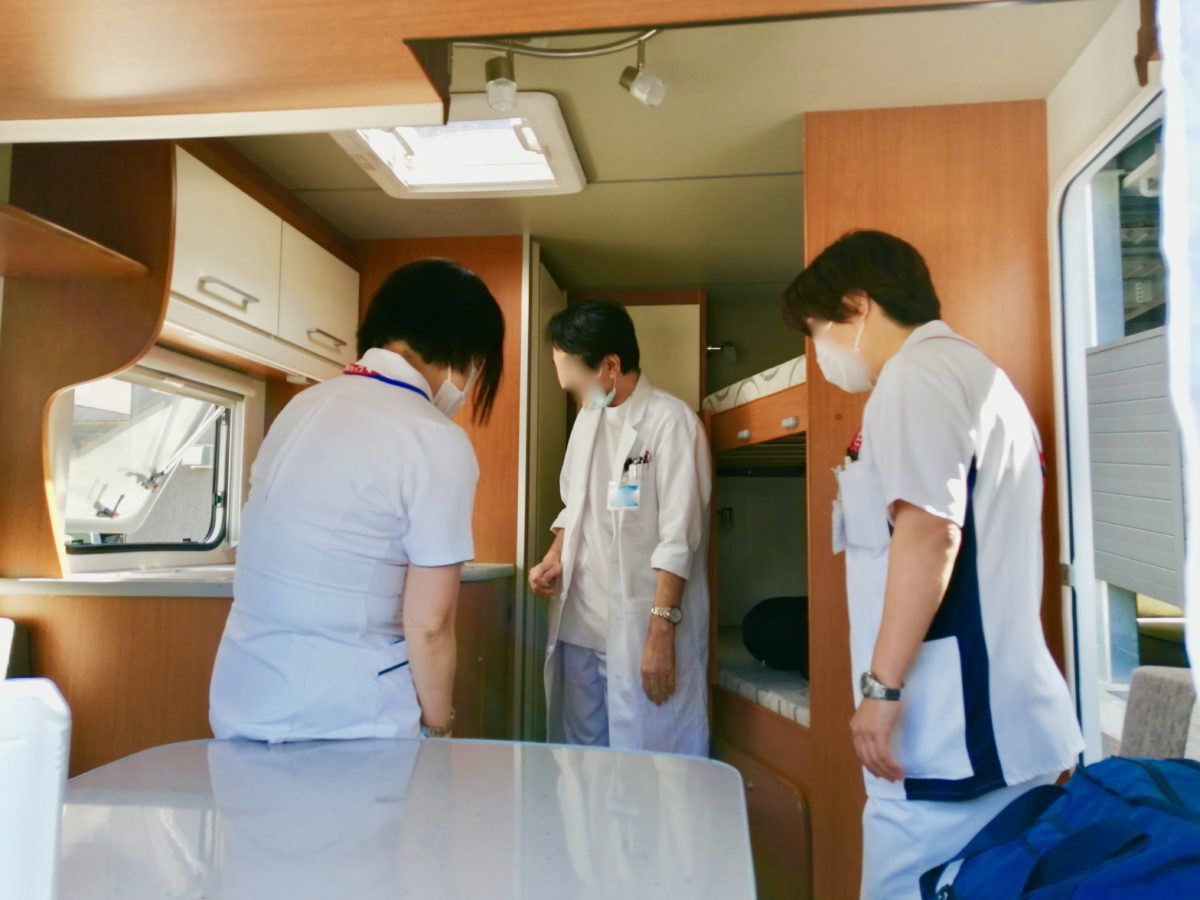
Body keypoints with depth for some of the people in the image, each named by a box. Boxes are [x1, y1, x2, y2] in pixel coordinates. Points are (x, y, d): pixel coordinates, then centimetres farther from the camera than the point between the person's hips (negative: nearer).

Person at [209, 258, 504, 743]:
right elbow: (427, 627, -15)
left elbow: (281, 565, 12)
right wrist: (437, 727, 1)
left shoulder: (305, 403, 4)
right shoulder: (437, 443, -17)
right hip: (343, 721, -6)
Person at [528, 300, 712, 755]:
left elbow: (678, 539, -16)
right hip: (579, 623, 7)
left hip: (642, 626, -7)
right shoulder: (588, 417, 11)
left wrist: (661, 632, -18)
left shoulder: (671, 421, -13)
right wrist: (555, 558, 4)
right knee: (579, 753, 17)